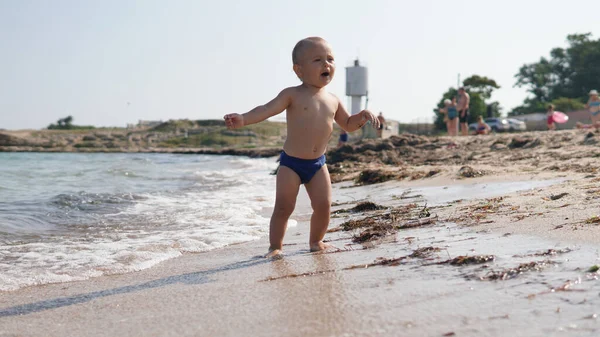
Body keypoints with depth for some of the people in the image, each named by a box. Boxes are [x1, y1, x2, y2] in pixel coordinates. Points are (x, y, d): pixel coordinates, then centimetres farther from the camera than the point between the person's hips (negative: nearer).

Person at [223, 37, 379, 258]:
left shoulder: (333, 101, 9)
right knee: (283, 207, -7)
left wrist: (362, 116, 1)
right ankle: (275, 246, 7)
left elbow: (348, 125, 22)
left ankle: (316, 241, 22)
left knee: (323, 205, -1)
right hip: (290, 162, -4)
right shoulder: (293, 95, -8)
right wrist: (243, 119, -37)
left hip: (318, 164, 4)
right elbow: (267, 109, -20)